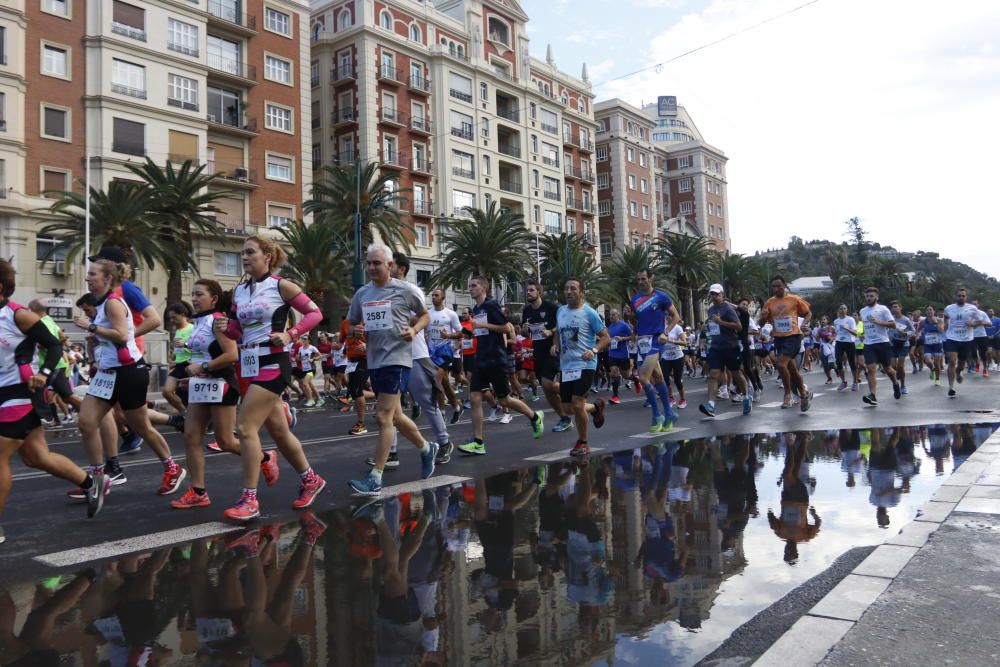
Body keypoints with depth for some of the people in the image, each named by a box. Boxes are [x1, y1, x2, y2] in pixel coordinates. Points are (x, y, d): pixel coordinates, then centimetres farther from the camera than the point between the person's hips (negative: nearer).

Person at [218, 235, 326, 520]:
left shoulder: (281, 286, -6)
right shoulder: (238, 291, 11)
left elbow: (314, 313, -5)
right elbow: (237, 331, 17)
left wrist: (290, 335, -16)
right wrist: (225, 327, -5)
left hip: (272, 364, -7)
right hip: (248, 365, 7)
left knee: (245, 427, -13)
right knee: (278, 430, 13)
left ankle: (249, 500, -3)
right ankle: (310, 480, 31)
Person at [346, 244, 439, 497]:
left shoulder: (404, 290, -3)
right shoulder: (361, 294, 10)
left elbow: (425, 315, 9)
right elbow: (351, 324, 19)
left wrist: (414, 330, -11)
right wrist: (355, 331, -4)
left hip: (397, 358, -6)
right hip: (374, 360, 6)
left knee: (383, 417, -12)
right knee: (394, 416, 16)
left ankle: (375, 480, -8)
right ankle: (427, 449, 41)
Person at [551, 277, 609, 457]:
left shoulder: (589, 313, -8)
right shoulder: (560, 311, 9)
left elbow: (606, 337, -7)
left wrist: (594, 350, -24)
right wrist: (555, 345, 4)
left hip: (585, 364, -6)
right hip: (566, 366, 6)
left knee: (577, 404, -14)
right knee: (567, 408, 8)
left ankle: (582, 443, 8)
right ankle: (596, 407, 38)